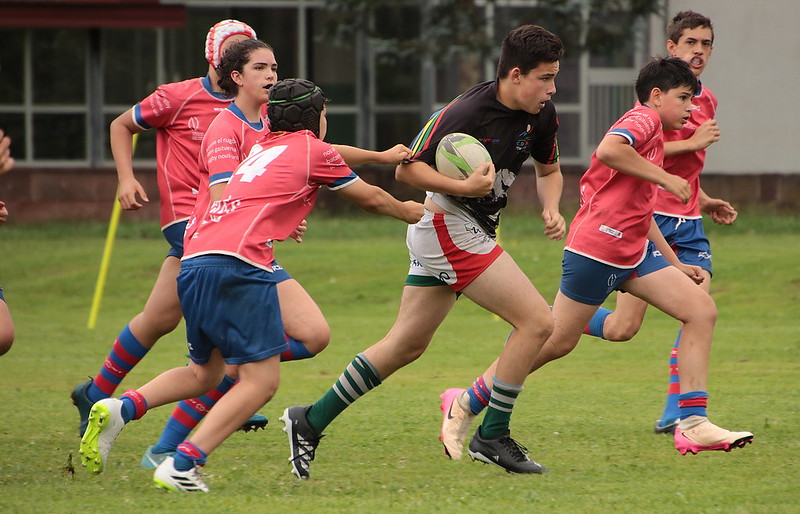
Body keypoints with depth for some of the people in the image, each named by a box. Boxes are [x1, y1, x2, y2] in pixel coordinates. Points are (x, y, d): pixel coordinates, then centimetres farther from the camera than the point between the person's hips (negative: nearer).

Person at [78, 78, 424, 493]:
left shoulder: (263, 148, 29)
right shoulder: (312, 150, 10)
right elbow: (369, 199, 23)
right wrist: (407, 211, 44)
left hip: (193, 261, 8)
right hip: (238, 263, -8)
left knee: (205, 373, 22)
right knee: (261, 380, -4)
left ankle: (120, 408, -2)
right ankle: (181, 465, -18)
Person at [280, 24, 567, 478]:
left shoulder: (541, 116, 1)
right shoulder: (467, 111, -22)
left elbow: (549, 170, 18)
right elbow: (407, 168, -15)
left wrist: (552, 209, -2)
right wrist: (463, 186, -29)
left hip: (471, 232, 9)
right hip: (450, 225, -9)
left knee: (406, 346, 13)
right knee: (537, 321, -13)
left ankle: (311, 421, 18)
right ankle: (493, 436, -4)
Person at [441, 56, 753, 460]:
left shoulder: (653, 134, 25)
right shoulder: (644, 118, -6)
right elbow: (608, 151, -28)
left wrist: (675, 264, 27)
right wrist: (665, 179, -20)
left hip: (633, 252, 10)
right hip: (598, 246, -10)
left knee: (701, 310, -4)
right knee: (556, 342, -3)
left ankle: (693, 424, -8)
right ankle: (465, 407, 11)